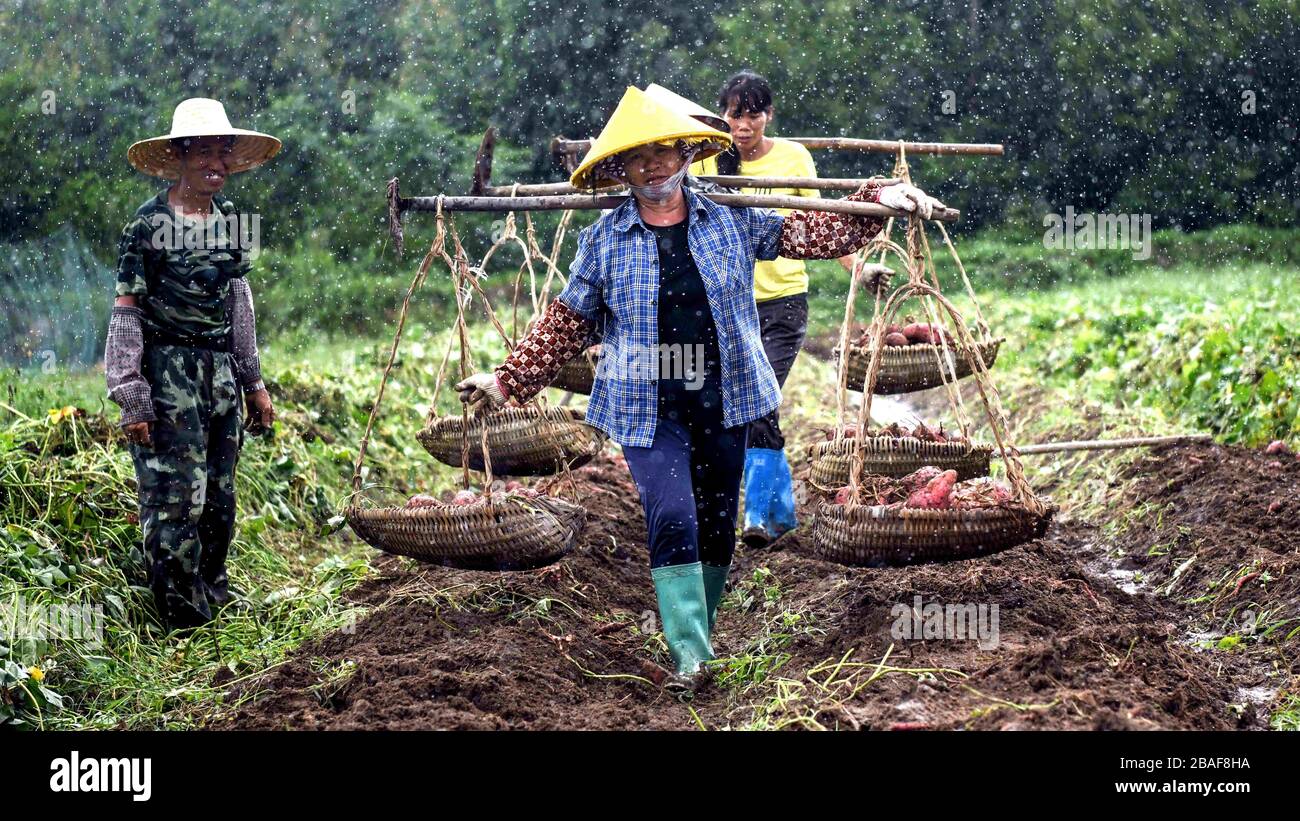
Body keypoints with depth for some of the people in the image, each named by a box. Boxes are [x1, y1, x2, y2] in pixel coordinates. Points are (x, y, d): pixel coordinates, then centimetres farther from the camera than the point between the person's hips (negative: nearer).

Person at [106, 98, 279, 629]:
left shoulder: (232, 220, 11)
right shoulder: (150, 224, -9)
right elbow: (127, 312, -8)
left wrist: (254, 382, 19)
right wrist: (131, 397, -13)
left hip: (222, 375, 7)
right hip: (169, 374, -7)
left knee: (219, 501, 12)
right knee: (176, 504, -7)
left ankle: (215, 601, 24)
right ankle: (186, 624, 1)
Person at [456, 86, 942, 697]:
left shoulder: (733, 222, 2)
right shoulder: (605, 239, -1)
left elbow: (821, 234, 7)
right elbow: (566, 323, 4)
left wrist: (885, 199, -1)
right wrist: (508, 379, -1)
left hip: (722, 401, 3)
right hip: (647, 408, -2)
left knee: (716, 526, 9)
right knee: (671, 518, -18)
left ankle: (699, 638, 26)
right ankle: (689, 657, -16)